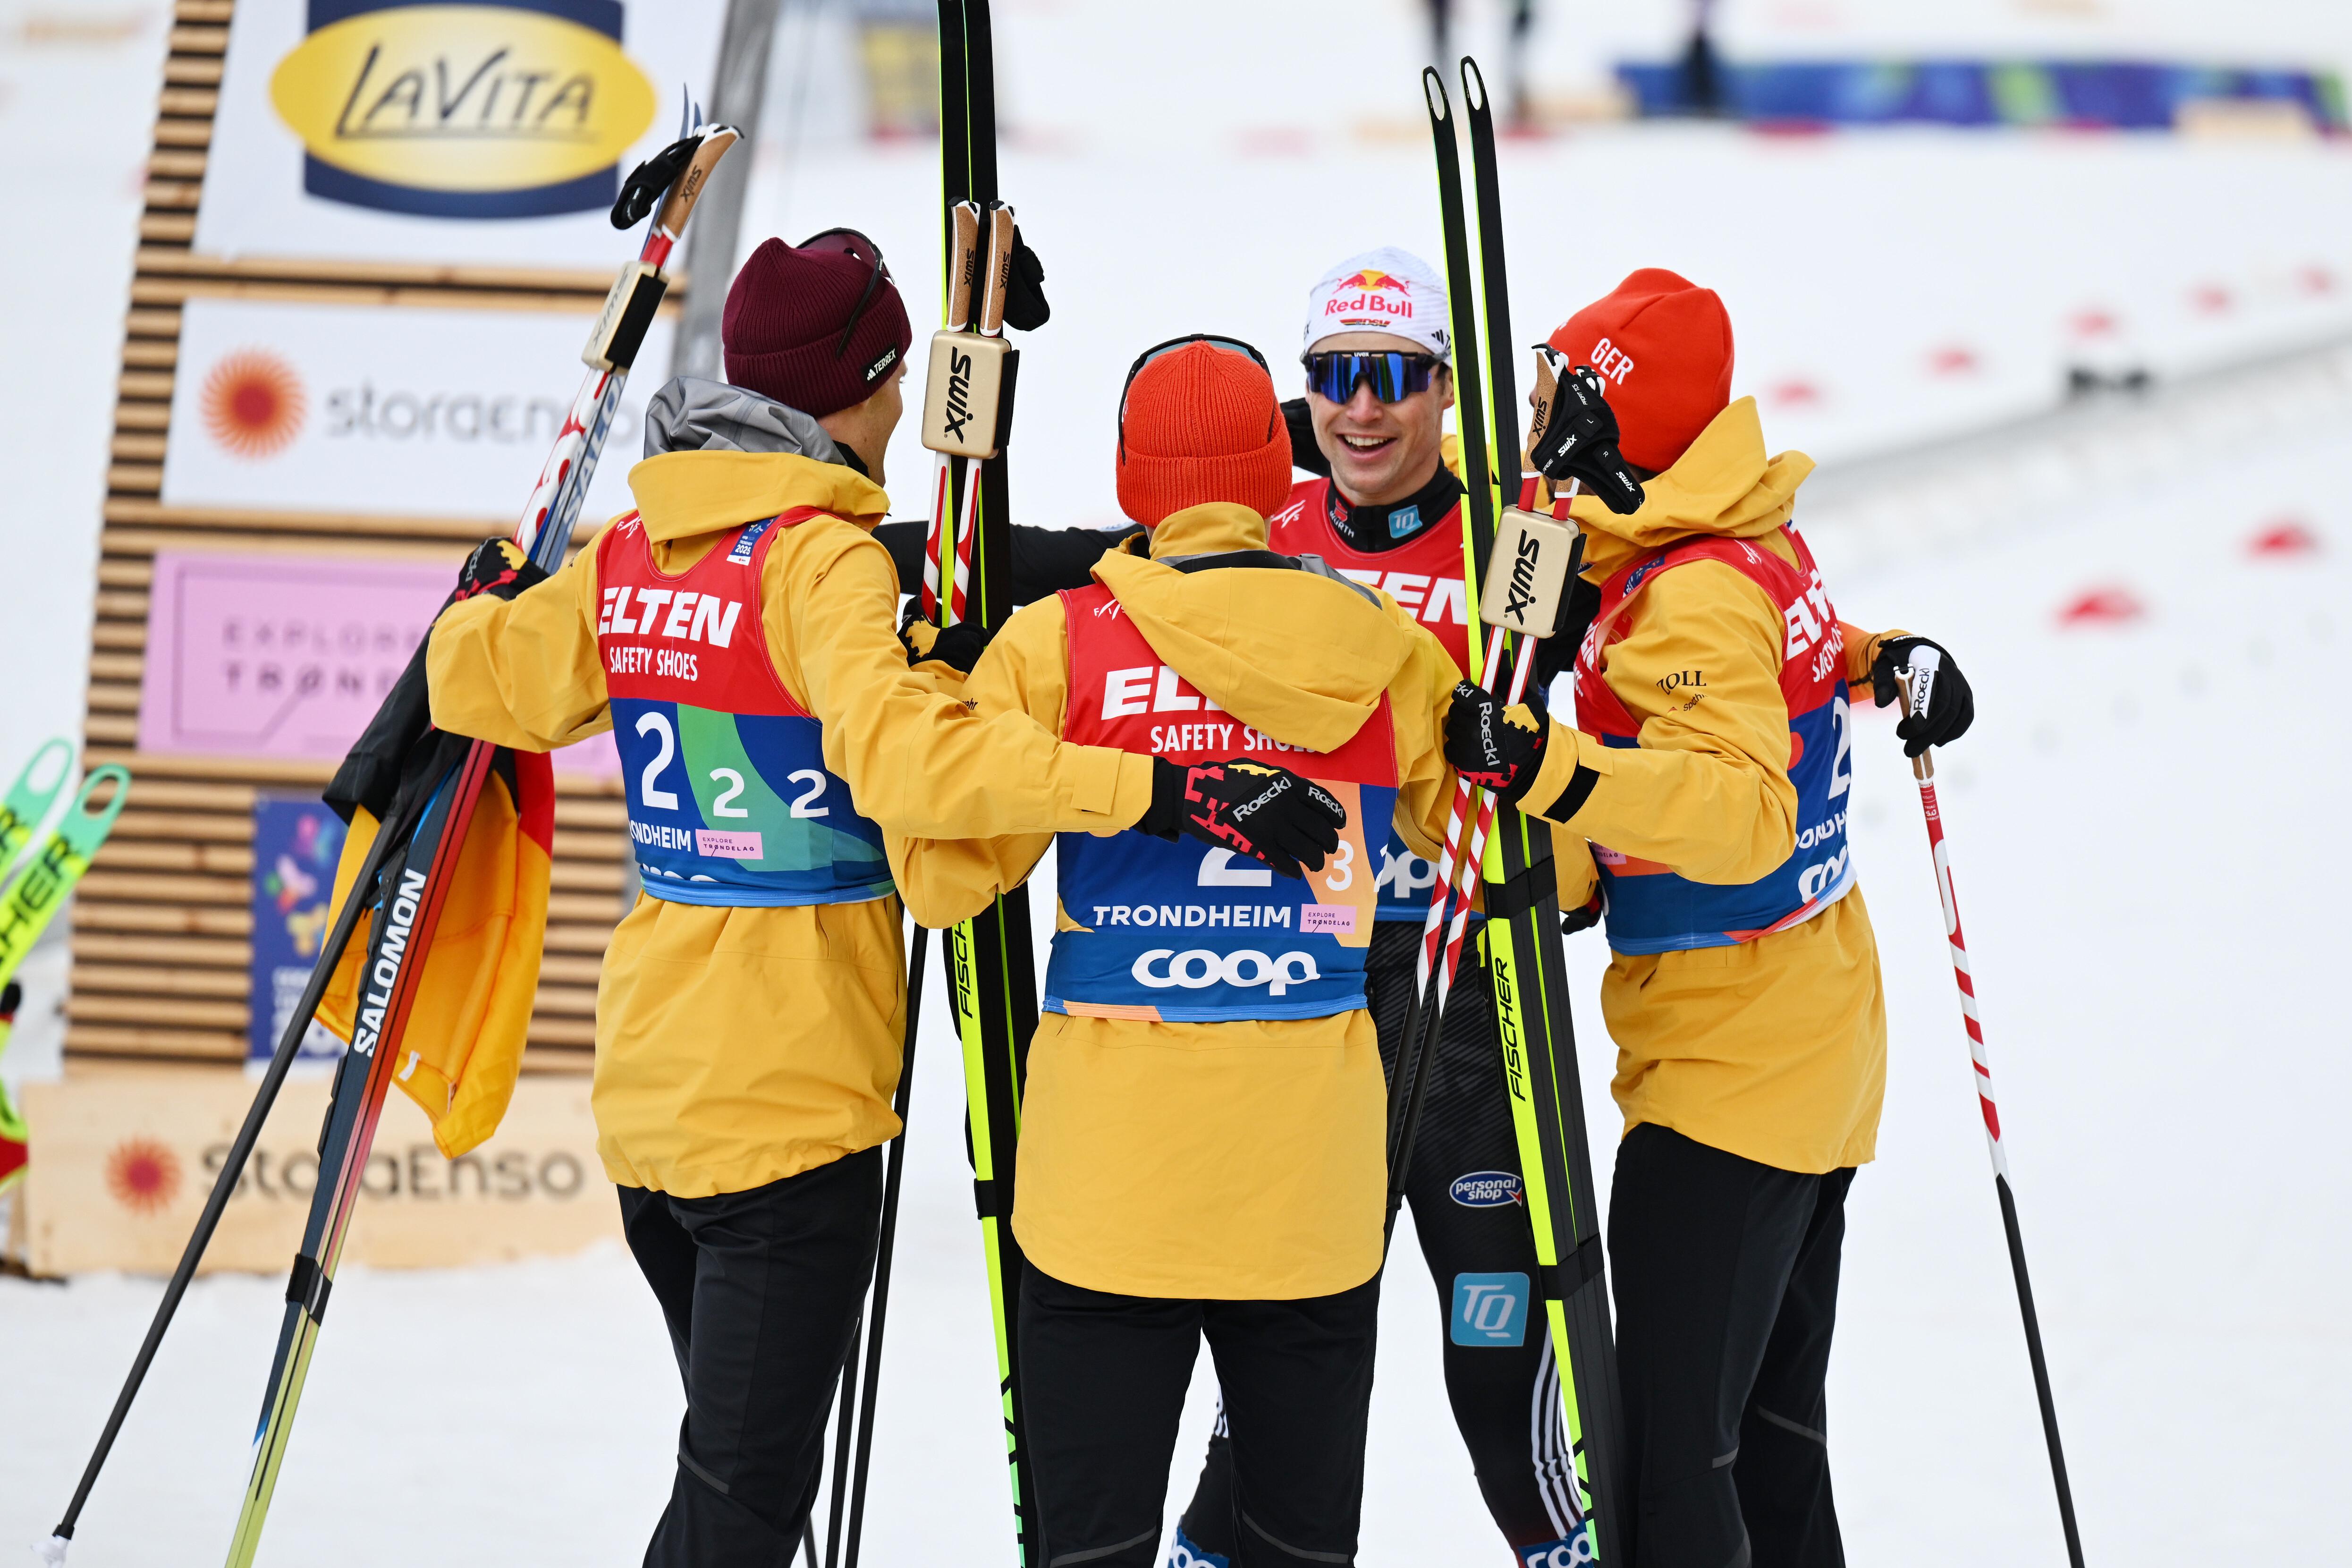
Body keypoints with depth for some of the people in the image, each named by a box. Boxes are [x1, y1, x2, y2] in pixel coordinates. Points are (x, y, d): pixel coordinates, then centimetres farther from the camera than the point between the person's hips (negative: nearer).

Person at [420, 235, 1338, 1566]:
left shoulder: (633, 550, 7)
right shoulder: (823, 554, -16)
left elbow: (480, 679, 19)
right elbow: (903, 755, -32)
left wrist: (496, 597, 41)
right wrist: (1163, 791, -35)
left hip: (650, 1087, 8)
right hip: (786, 1097, -8)